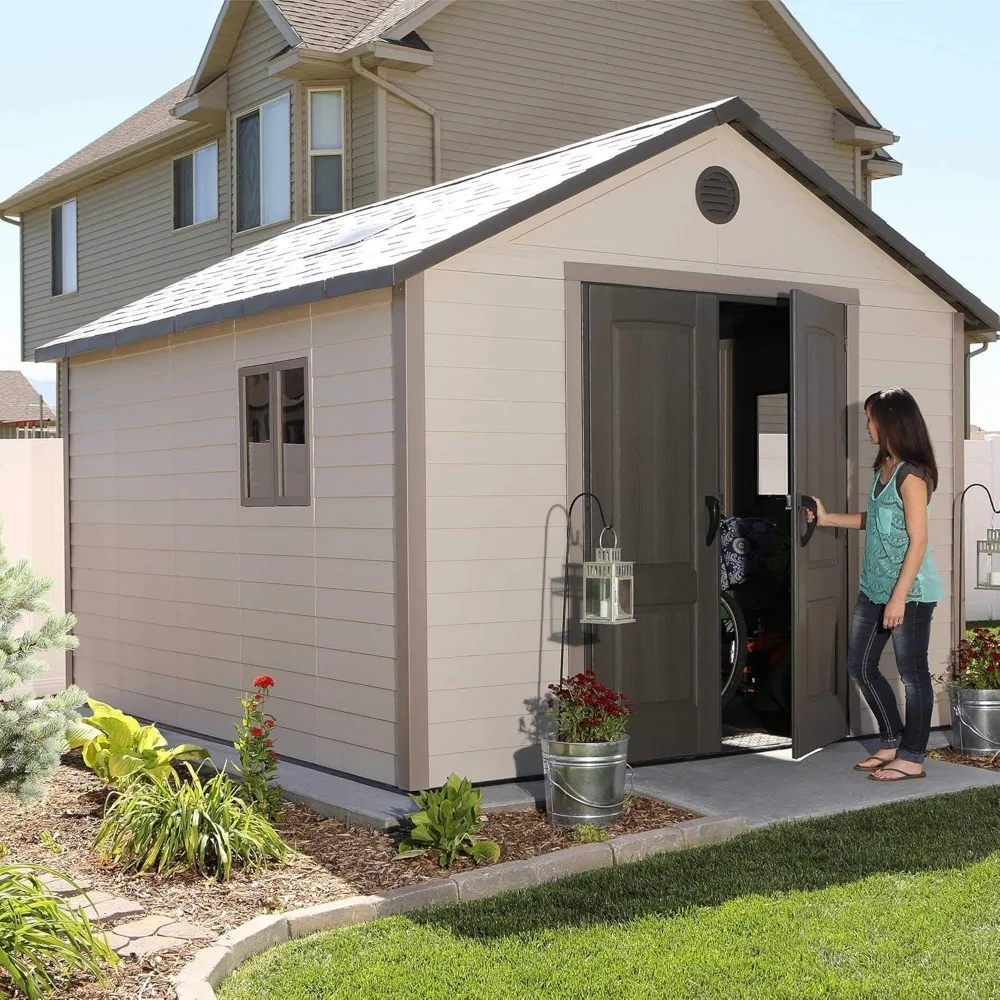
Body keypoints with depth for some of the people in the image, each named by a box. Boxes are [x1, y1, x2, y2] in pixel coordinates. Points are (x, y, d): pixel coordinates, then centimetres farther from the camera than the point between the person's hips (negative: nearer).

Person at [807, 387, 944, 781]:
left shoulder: (911, 475, -16)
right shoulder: (884, 468, 11)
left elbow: (918, 539, -19)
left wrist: (899, 597, -21)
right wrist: (828, 518, 21)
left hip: (909, 591, -10)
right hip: (874, 587, 10)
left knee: (913, 674, 1)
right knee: (860, 665, 14)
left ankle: (912, 758, 10)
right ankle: (892, 742, 26)